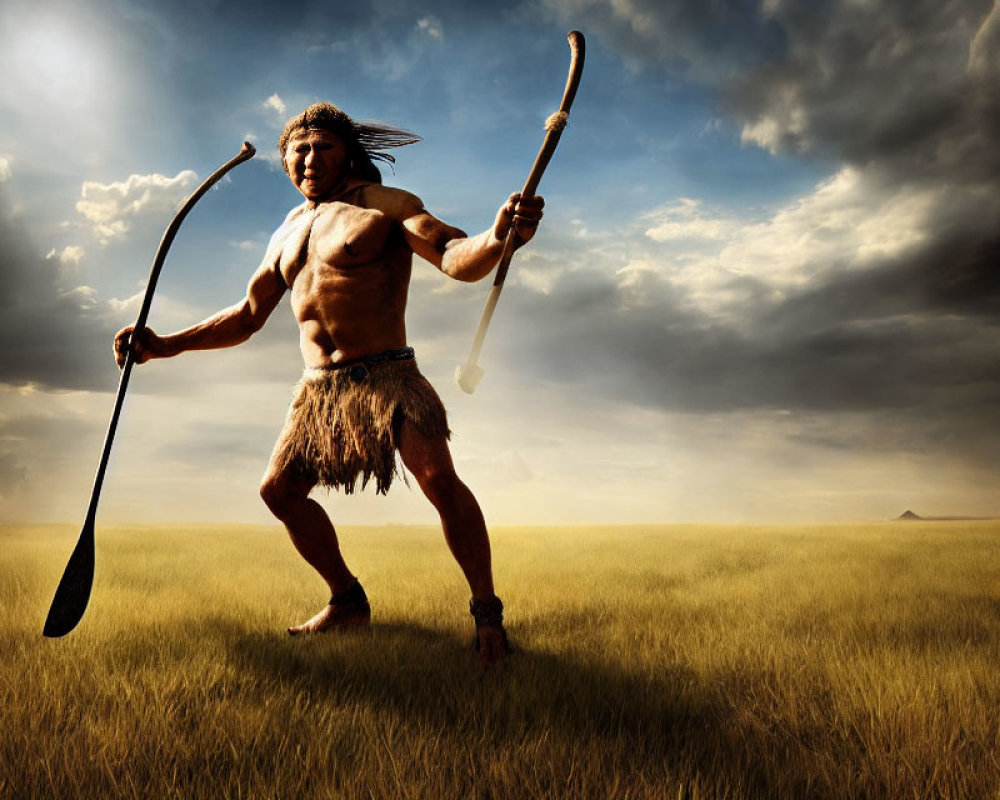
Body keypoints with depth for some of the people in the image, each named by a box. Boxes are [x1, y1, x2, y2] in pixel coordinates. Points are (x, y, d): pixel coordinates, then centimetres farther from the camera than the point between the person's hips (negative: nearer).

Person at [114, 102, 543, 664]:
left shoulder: (385, 205, -1)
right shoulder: (289, 232, 19)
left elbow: (456, 257, -17)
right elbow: (246, 316, 24)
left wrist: (499, 237, -40)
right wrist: (165, 346, 15)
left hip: (386, 376, -7)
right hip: (320, 388, 7)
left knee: (440, 479, -22)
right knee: (279, 489, 8)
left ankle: (488, 614, -5)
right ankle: (348, 601, 24)